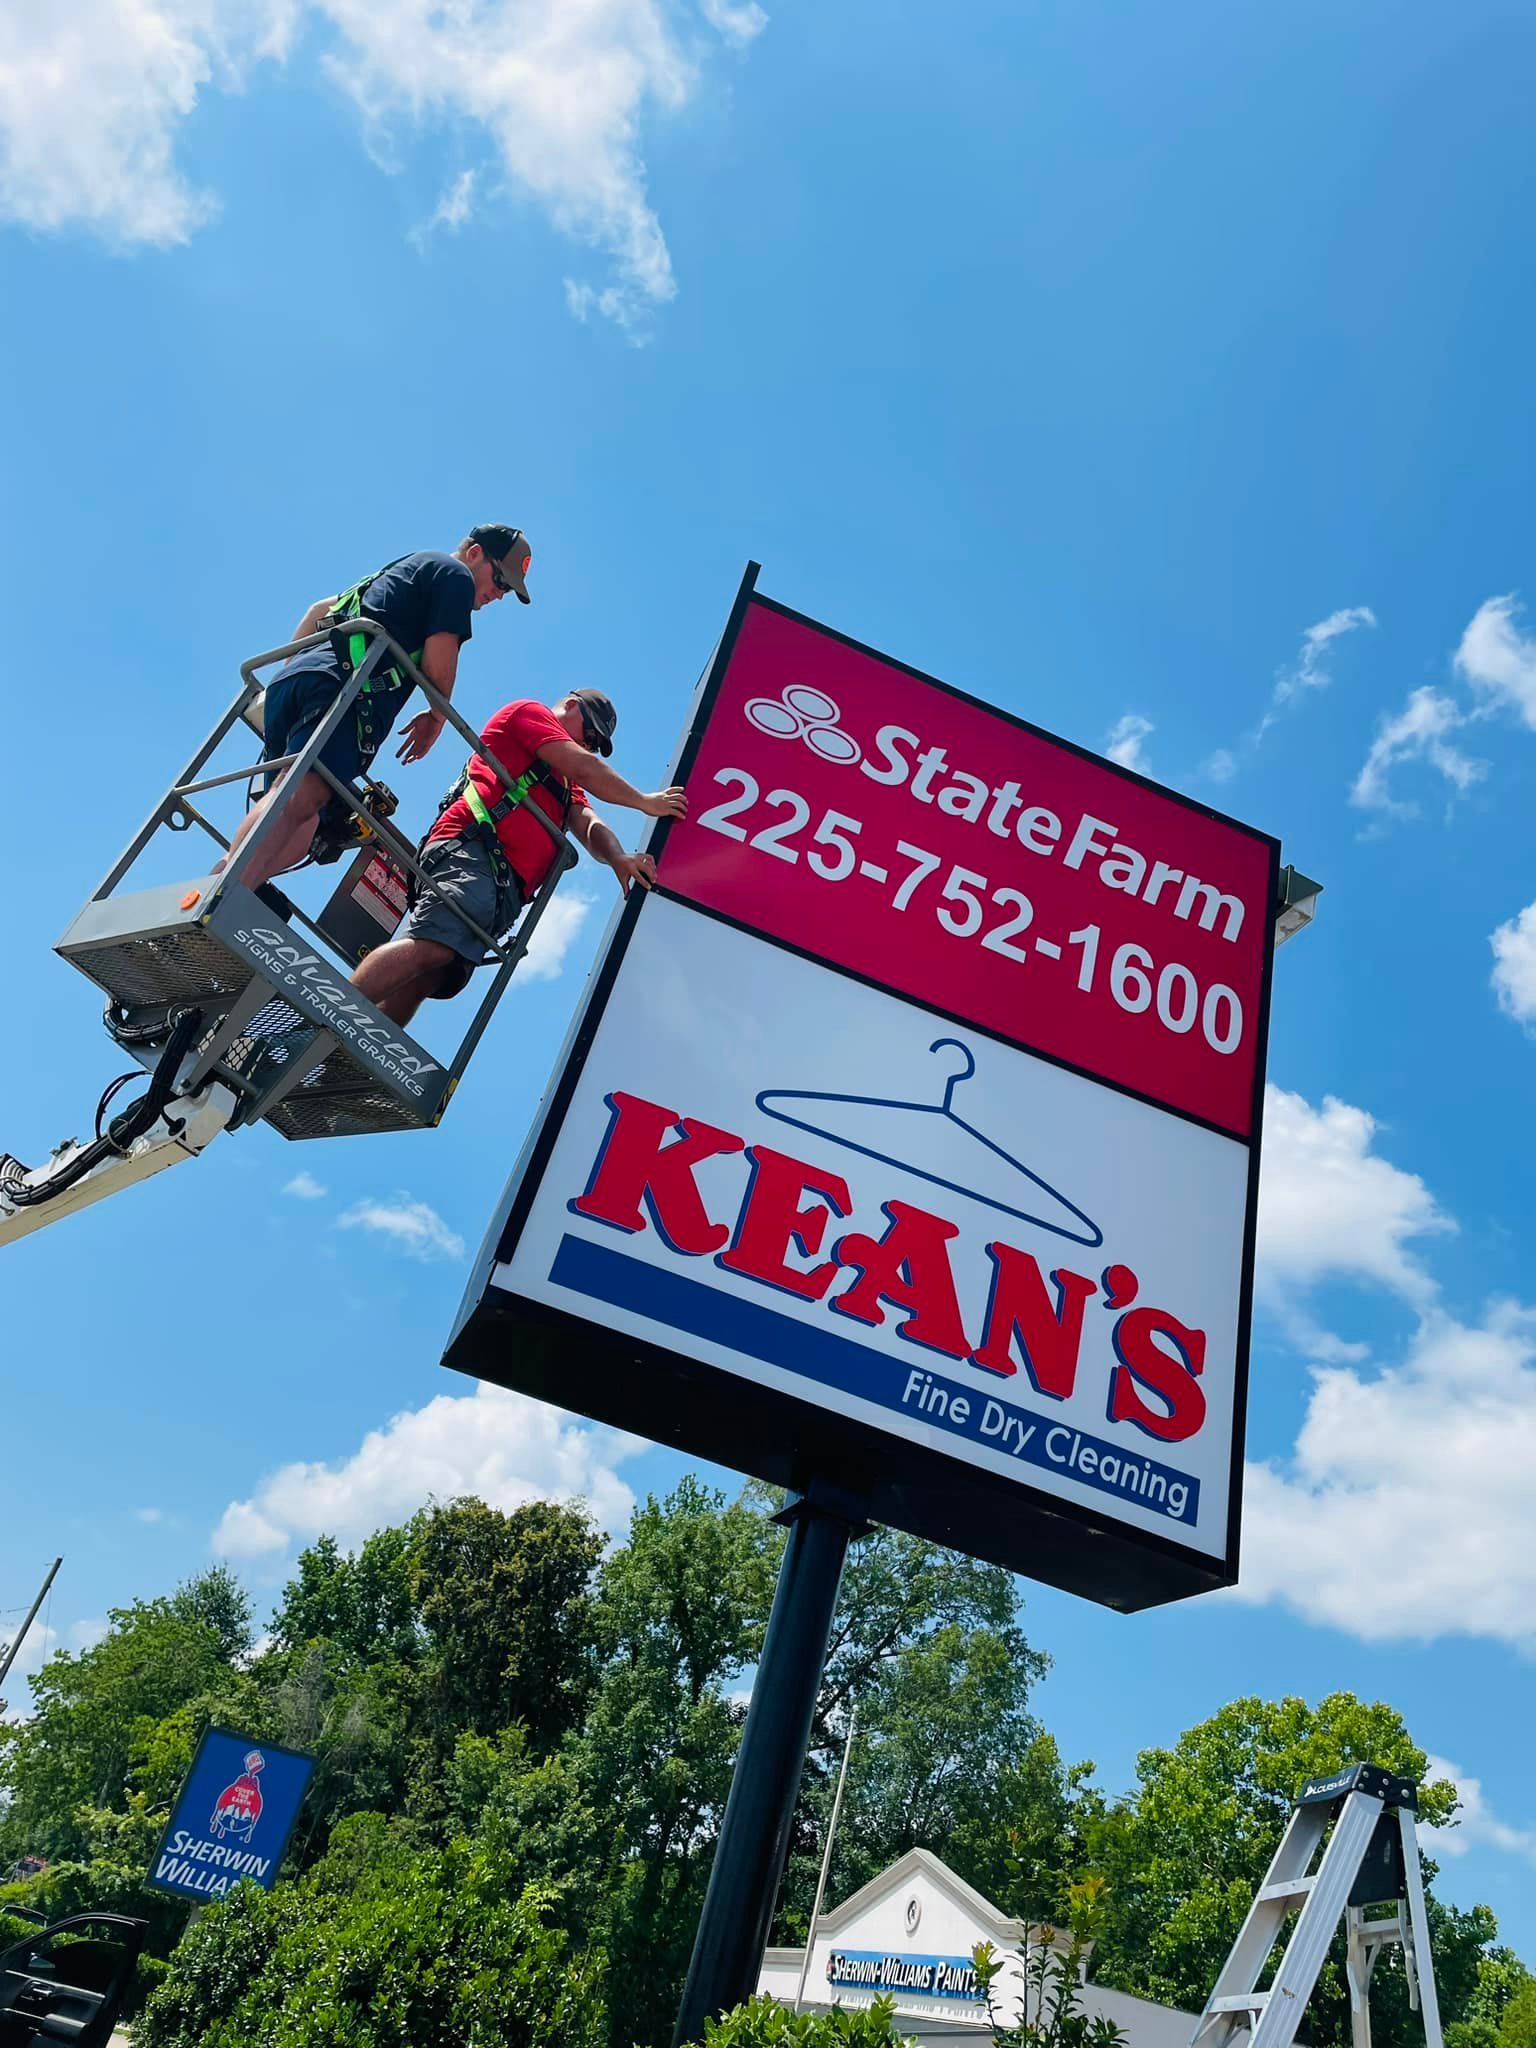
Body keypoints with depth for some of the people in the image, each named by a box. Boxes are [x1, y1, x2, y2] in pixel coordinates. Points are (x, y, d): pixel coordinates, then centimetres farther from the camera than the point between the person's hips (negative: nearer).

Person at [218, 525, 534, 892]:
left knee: (298, 829, -4)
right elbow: (438, 658, 1)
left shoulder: (400, 569, 40)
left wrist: (288, 673, 34)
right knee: (302, 796, -27)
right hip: (344, 686, -9)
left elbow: (320, 608, 39)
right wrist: (436, 716, 17)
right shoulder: (455, 573, 13)